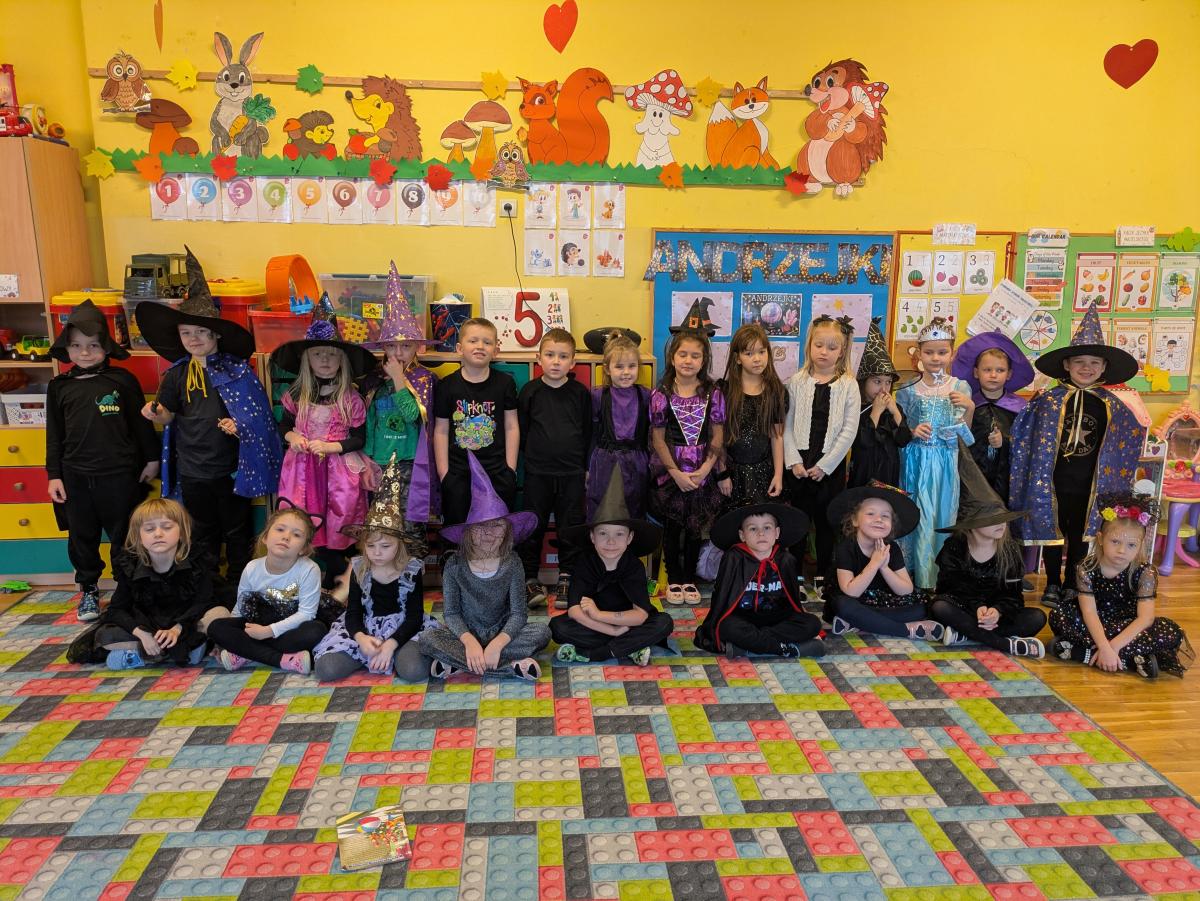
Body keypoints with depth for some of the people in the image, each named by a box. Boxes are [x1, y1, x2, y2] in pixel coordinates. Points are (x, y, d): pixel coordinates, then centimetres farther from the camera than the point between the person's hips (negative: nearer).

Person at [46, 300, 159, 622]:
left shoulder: (122, 380, -2)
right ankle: (88, 590, 29)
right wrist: (54, 475, 6)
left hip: (120, 475, -3)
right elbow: (54, 435, 9)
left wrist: (151, 459, 5)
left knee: (123, 535, 7)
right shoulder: (59, 387, 5)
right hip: (76, 477, 3)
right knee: (82, 537, 12)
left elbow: (141, 423, 3)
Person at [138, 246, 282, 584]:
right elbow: (168, 416, 8)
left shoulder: (237, 369, -8)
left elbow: (259, 413, -5)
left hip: (231, 467, -3)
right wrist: (155, 413, -13)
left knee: (237, 529, 12)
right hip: (192, 470, 3)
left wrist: (241, 425, -21)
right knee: (203, 531, 18)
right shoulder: (177, 374, 1)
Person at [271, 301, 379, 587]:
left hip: (339, 471, -2)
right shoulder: (296, 395, 4)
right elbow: (284, 424, 16)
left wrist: (330, 447, -13)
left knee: (337, 528, 2)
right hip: (303, 468, 2)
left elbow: (359, 439, -1)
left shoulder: (351, 399, -4)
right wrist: (292, 437, -6)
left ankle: (337, 583, 19)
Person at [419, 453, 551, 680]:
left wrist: (497, 643, -29)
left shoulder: (512, 563, -8)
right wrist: (469, 642, -28)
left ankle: (457, 663, -24)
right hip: (466, 634, -1)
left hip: (502, 633, 1)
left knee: (542, 632, -27)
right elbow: (451, 613, -9)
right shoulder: (455, 564, -8)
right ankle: (511, 666, -31)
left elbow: (519, 613, -12)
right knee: (427, 638, -28)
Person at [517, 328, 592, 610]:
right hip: (537, 473, 0)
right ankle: (530, 579, 18)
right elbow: (521, 431, 5)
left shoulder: (580, 393, 0)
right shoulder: (529, 391, -2)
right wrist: (534, 455, 6)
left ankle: (567, 579, 19)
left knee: (571, 527, 7)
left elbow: (588, 433, 6)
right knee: (533, 526, 7)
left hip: (572, 473, 0)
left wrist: (586, 465, 5)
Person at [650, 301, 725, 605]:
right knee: (671, 527, 9)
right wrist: (676, 472, -11)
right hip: (669, 472, -1)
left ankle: (690, 579, 25)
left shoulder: (713, 394, -2)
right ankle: (674, 579, 24)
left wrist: (704, 469, -12)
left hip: (701, 473, 1)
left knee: (695, 527, 10)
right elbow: (658, 438, -5)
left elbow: (717, 436, -1)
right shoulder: (661, 394, -6)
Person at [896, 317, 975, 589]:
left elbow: (965, 435, 4)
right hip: (918, 461, -1)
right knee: (922, 521, -3)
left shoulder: (960, 388, 3)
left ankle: (944, 581, 21)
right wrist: (913, 432, -16)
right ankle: (923, 582, 8)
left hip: (946, 462, 2)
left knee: (944, 518, 7)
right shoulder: (909, 390, -1)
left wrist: (969, 407, -11)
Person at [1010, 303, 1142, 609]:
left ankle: (1072, 585, 30)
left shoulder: (1110, 405, 0)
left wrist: (1110, 483, 12)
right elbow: (1026, 438, -6)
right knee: (1052, 533, 9)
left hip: (1088, 487, 2)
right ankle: (1052, 584, 25)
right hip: (1052, 483, -2)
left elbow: (1130, 438, 13)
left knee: (1079, 537, 14)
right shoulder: (1049, 400, -9)